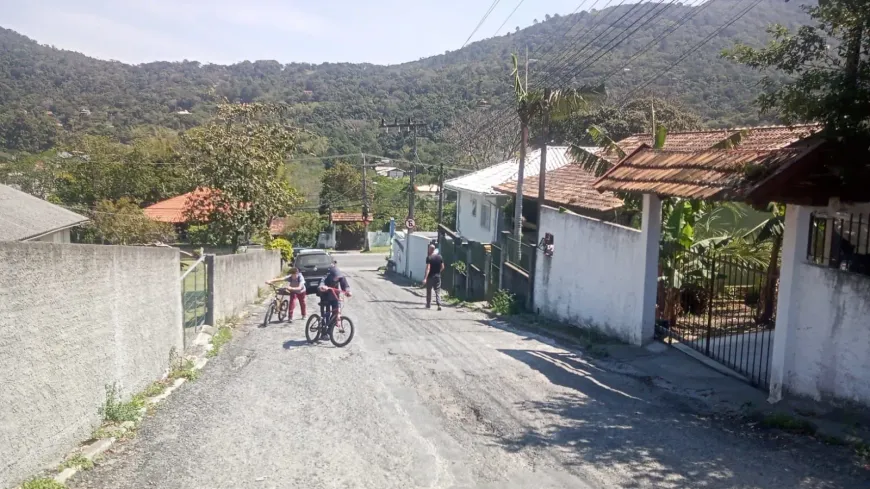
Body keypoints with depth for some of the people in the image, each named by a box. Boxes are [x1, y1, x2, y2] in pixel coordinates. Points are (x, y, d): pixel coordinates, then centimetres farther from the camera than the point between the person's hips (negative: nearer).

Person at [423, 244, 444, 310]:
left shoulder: (429, 258, -12)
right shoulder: (440, 257, 3)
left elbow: (428, 268, -19)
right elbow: (442, 267, 6)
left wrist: (425, 278, -21)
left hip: (430, 276, -3)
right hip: (437, 276, 3)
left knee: (429, 291, 12)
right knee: (438, 291, 3)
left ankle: (428, 305, 22)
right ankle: (439, 304, -13)